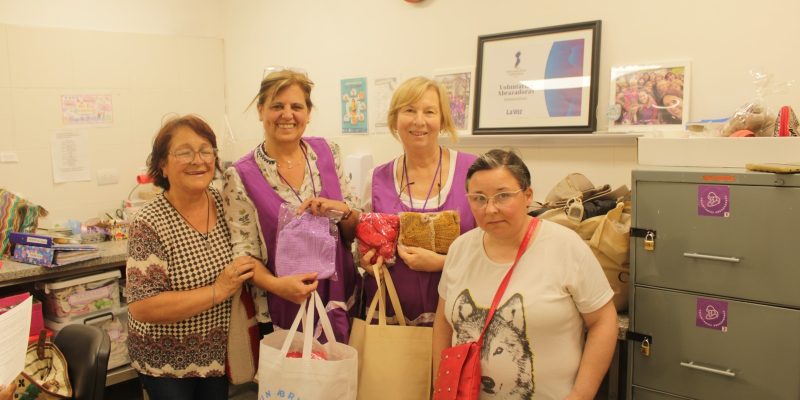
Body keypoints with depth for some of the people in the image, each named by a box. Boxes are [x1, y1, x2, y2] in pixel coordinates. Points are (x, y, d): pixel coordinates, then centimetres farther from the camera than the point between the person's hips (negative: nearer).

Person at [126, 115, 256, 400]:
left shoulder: (225, 203, -6)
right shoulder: (149, 224, -20)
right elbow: (141, 307, -25)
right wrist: (217, 291, -27)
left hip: (219, 353, 5)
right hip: (167, 363, -4)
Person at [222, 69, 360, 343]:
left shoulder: (327, 153, -1)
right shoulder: (241, 176, -10)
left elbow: (355, 230, 4)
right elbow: (244, 253, -9)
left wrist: (341, 211, -17)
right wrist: (276, 284, -27)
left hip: (342, 304, 3)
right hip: (284, 313, -3)